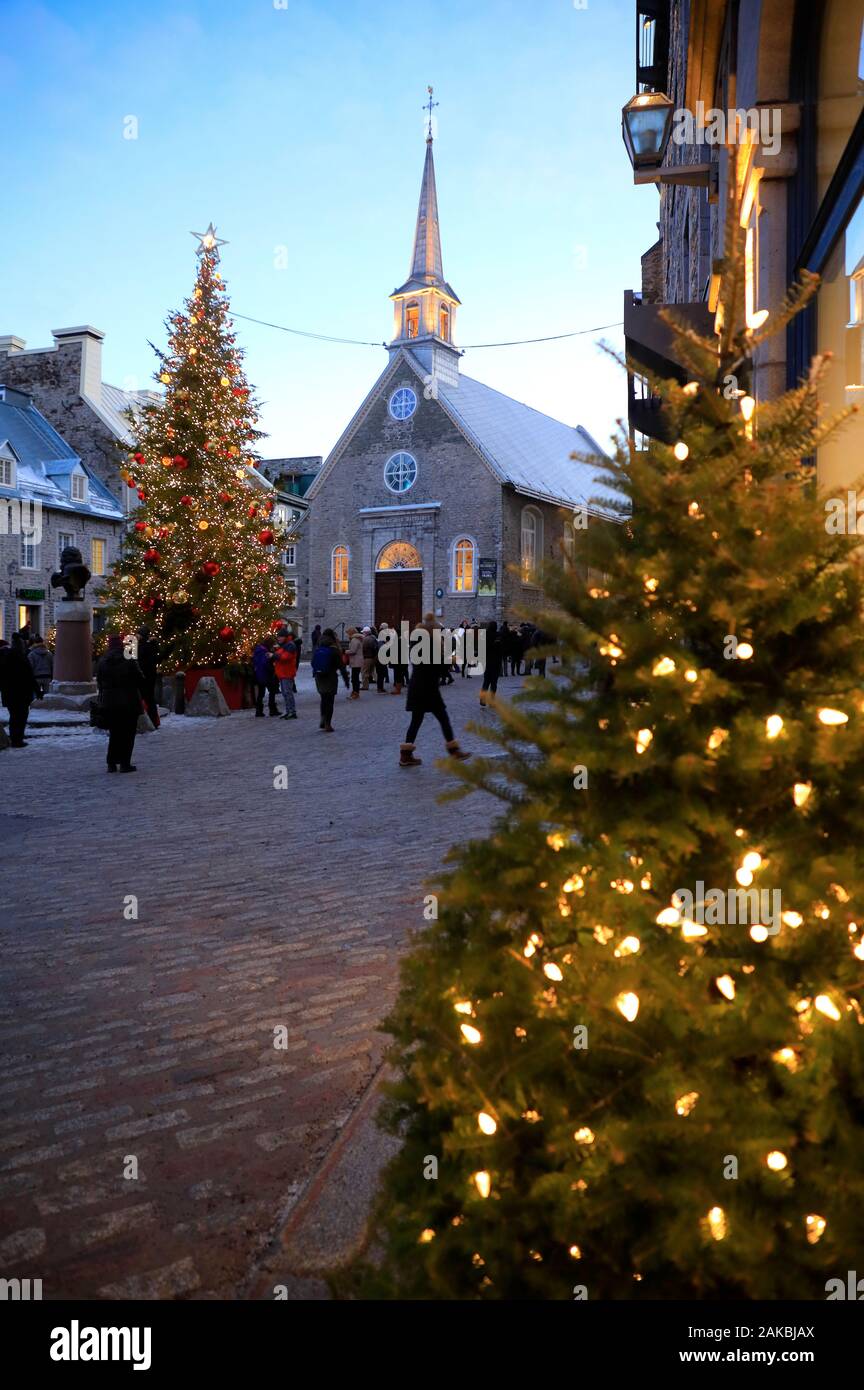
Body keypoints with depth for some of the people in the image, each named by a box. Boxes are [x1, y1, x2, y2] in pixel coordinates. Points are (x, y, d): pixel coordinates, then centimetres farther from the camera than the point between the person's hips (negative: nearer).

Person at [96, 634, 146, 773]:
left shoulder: (102, 663, 2)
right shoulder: (129, 662, -11)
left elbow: (99, 683, 8)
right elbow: (141, 681, -7)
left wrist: (102, 699, 16)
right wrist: (141, 696, 8)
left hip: (109, 703, 4)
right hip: (129, 703, -4)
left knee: (114, 733, 13)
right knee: (128, 734, 3)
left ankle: (112, 763, 11)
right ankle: (125, 763, 2)